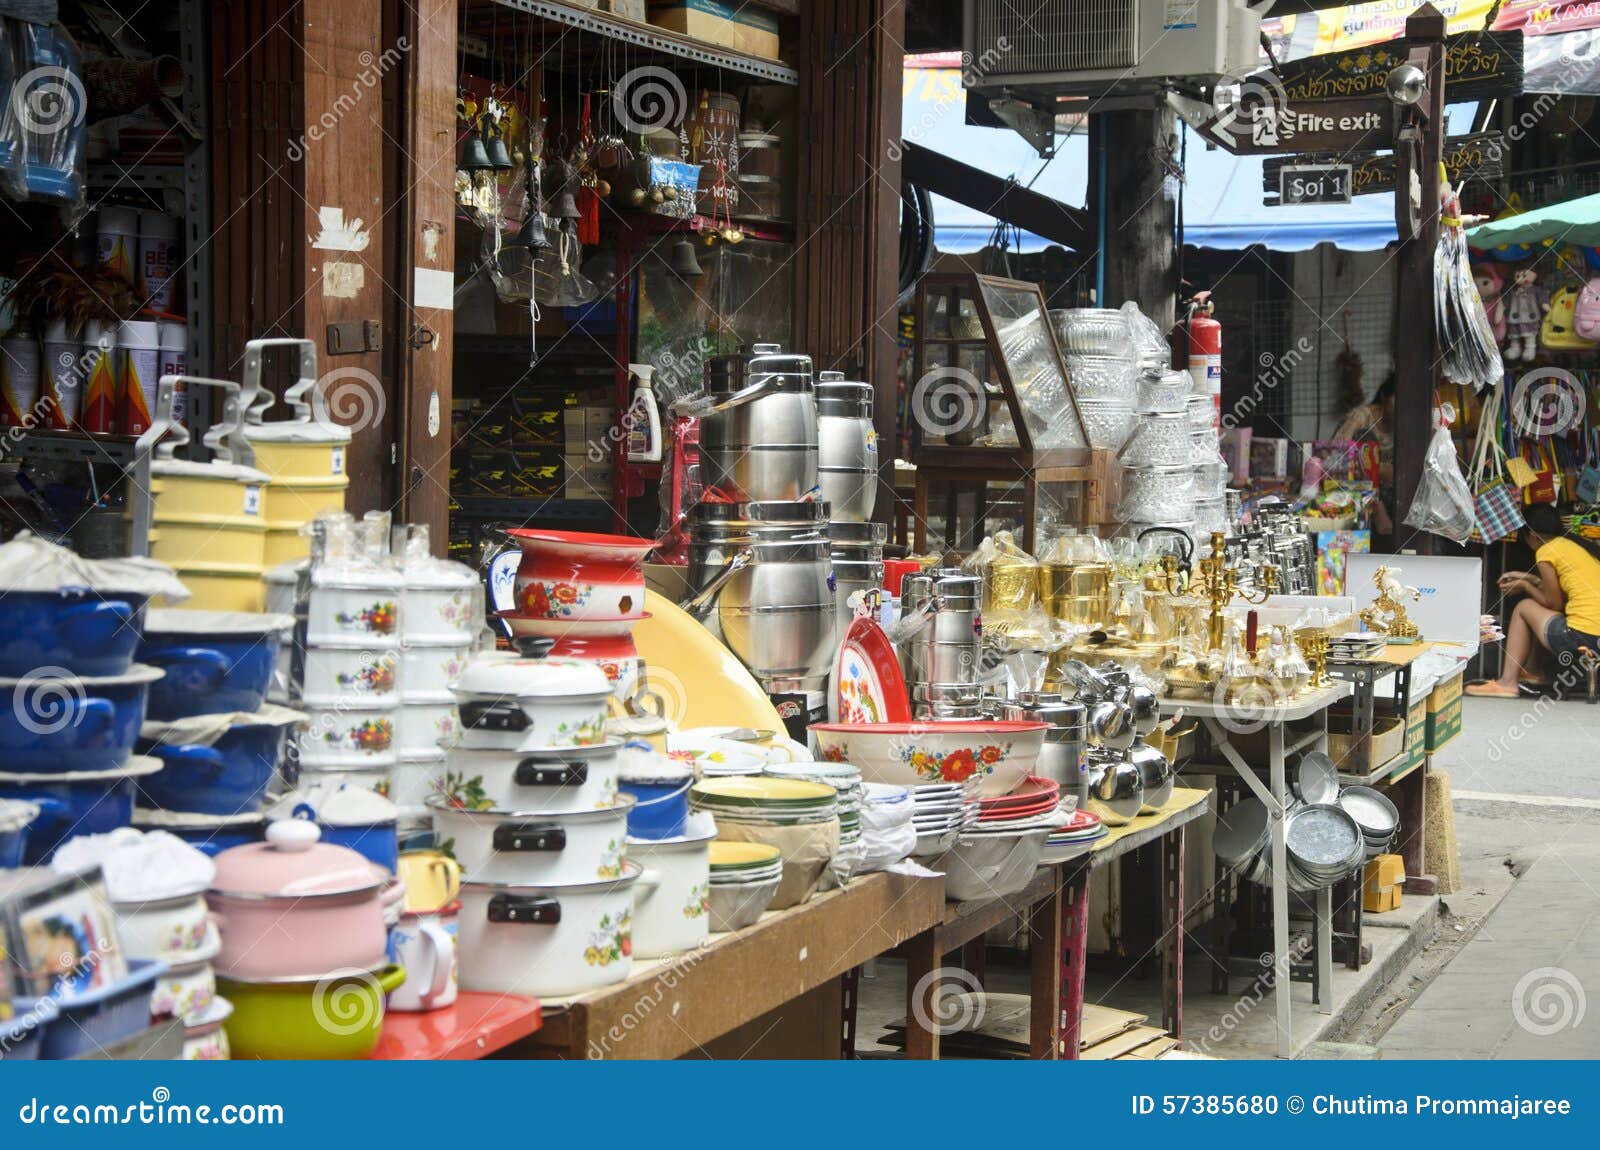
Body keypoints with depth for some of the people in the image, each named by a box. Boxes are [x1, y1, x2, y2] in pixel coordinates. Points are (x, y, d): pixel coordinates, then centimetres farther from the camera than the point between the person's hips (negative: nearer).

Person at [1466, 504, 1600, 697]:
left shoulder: (1547, 551, -4)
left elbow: (1555, 604, 1)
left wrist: (1525, 585, 16)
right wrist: (1531, 579, 30)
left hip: (1582, 638, -8)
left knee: (1524, 608, 16)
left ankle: (1507, 681, 12)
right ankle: (1527, 671, 34)